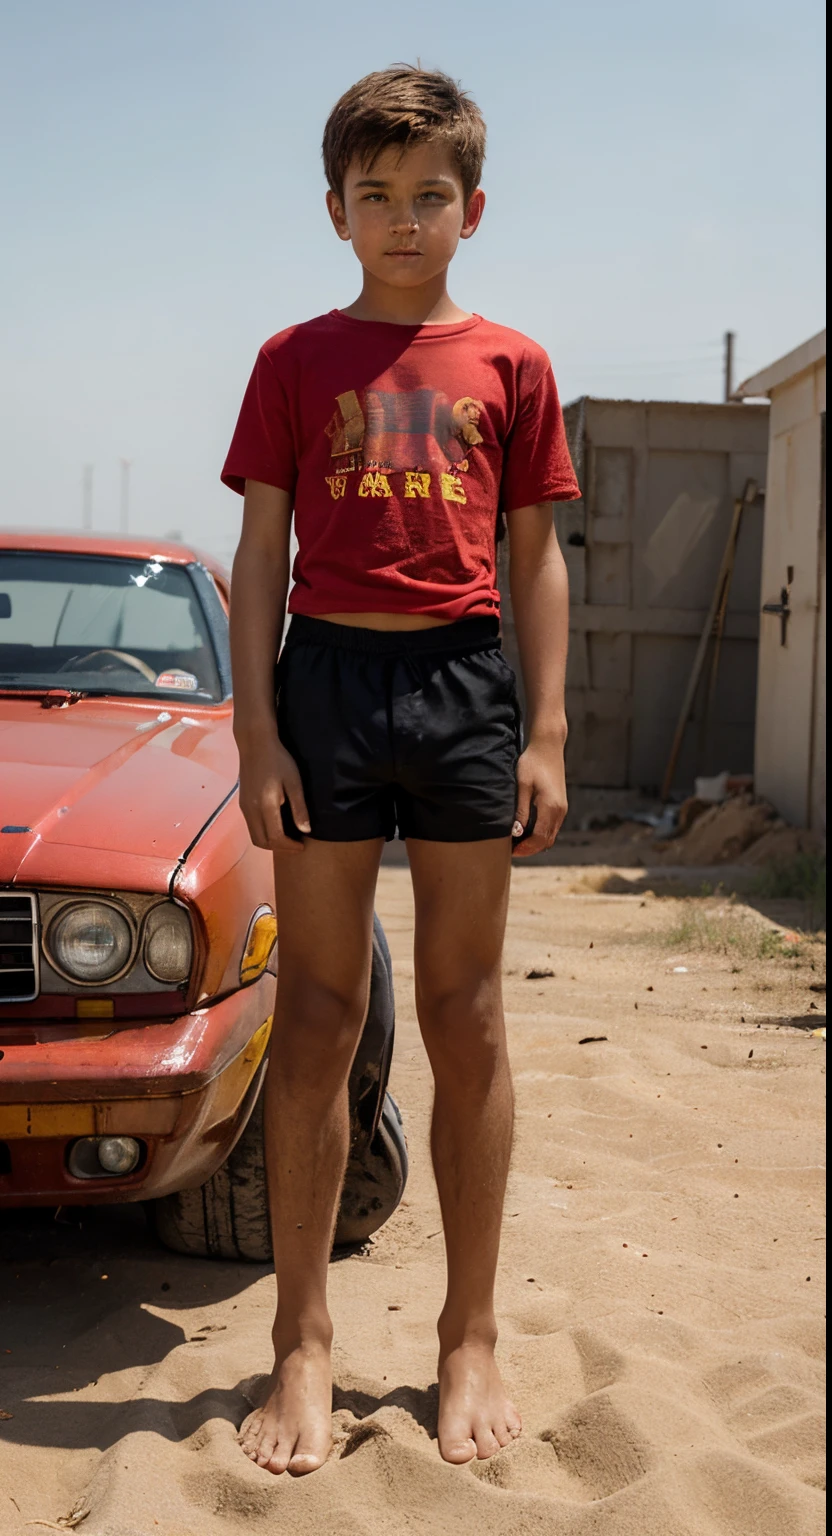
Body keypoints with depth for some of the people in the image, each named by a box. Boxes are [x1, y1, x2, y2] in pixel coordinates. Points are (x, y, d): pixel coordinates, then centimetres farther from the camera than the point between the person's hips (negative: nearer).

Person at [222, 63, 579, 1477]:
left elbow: (535, 559, 9)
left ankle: (470, 1344, 17)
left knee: (466, 1022, 5)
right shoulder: (295, 362, 8)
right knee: (317, 1020, 3)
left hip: (468, 683, 1)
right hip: (329, 677, 0)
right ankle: (302, 1350, 13)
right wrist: (256, 732, -4)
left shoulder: (509, 366, 10)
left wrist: (547, 733, 0)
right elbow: (260, 557, 5)